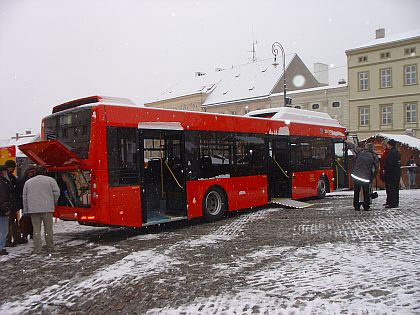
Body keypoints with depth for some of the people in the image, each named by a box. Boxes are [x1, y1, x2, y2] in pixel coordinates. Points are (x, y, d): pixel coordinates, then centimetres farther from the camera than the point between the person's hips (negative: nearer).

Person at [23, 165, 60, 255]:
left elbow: (24, 197, 12)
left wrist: (25, 211, 14)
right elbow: (57, 192, -5)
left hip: (33, 209, 2)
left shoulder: (28, 182, 13)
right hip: (47, 208, -2)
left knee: (36, 230, 6)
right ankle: (50, 248, 13)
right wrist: (53, 202, 11)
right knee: (48, 229, 7)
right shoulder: (50, 180, 3)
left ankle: (37, 250, 4)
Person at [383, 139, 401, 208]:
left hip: (391, 172, -10)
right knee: (396, 188, 14)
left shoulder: (391, 152, -16)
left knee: (391, 188, -7)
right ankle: (396, 202, 22)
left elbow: (389, 163, -21)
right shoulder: (397, 152, 15)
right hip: (397, 172, 10)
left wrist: (385, 169, -10)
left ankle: (392, 203, -7)